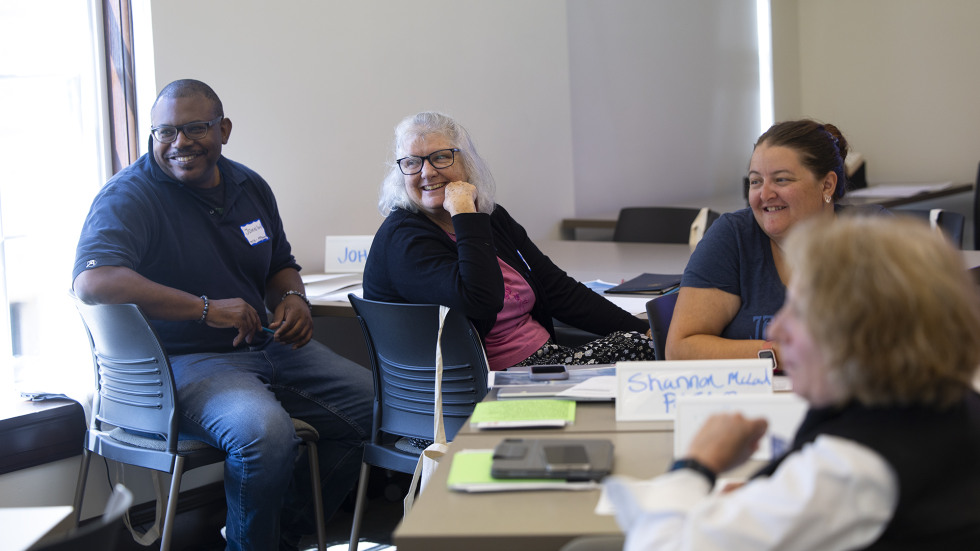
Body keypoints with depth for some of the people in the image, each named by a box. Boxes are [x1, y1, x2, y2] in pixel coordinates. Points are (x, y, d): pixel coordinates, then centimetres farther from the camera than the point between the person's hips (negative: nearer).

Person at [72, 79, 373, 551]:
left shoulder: (250, 188, 11)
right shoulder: (130, 196, -13)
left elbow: (280, 265, 25)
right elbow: (92, 282, -30)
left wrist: (293, 297, -2)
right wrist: (206, 309, -30)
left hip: (264, 347, 8)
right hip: (181, 361, -8)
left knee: (376, 403, 0)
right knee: (266, 430, -35)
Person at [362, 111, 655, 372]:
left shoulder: (493, 218, 14)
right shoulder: (403, 239, -10)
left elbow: (559, 289, 14)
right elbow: (481, 301, -27)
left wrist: (643, 331, 7)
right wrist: (463, 212, -20)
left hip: (545, 357, 8)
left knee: (640, 345, -14)